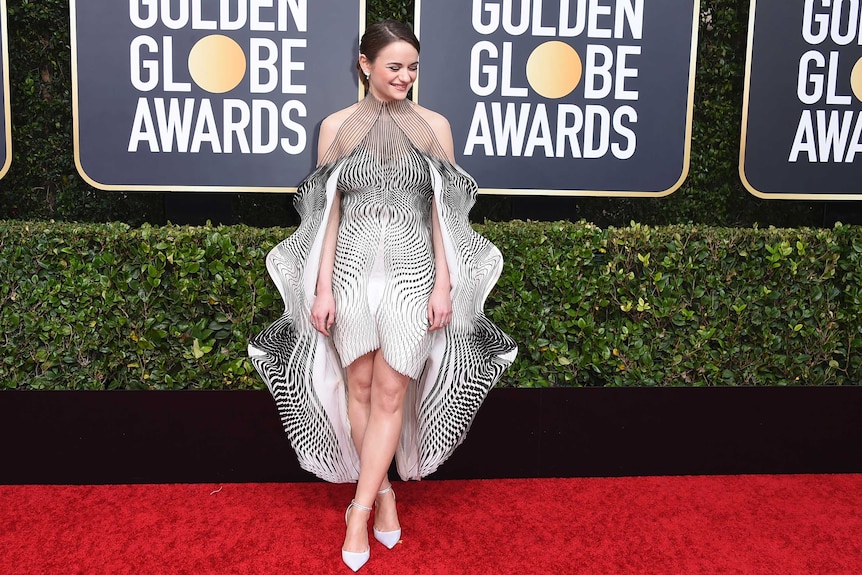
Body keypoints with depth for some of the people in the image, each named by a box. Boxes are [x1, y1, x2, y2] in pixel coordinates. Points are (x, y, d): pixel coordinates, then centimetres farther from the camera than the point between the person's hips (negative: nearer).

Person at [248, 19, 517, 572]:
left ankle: (361, 506, 9)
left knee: (390, 394, -2)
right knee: (359, 387, 7)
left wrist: (443, 284, -3)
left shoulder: (435, 126, 4)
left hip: (412, 271, 0)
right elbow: (328, 212, 3)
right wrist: (322, 286, -3)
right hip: (351, 267, 1)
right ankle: (384, 491, 25)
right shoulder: (337, 127, 4)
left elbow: (441, 211, 4)